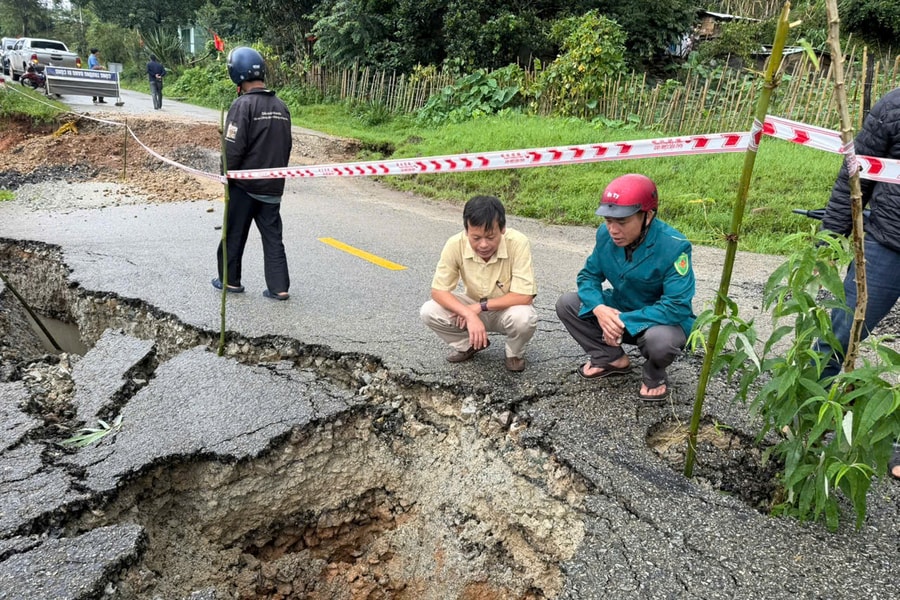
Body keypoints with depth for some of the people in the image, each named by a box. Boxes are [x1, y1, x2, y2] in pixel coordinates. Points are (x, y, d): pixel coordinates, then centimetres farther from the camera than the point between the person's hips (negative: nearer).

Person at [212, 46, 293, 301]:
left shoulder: (243, 104, -15)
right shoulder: (281, 106, 4)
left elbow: (233, 148, -17)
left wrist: (227, 175, -2)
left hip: (244, 185, -5)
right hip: (273, 186, 5)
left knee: (234, 235, 11)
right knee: (273, 237, 9)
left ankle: (230, 280, 23)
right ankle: (279, 287, 7)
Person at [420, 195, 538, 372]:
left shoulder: (518, 243, -30)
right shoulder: (455, 245, -24)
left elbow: (524, 296, -29)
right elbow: (438, 291, -20)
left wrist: (480, 306, -28)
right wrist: (470, 315, -35)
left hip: (508, 309, -2)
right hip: (474, 307, 3)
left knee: (523, 318, -36)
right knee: (428, 312, -21)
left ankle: (515, 354, 0)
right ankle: (469, 344, 8)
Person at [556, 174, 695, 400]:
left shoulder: (674, 247, -29)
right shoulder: (605, 234, -12)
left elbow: (676, 307, -32)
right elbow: (589, 275, -4)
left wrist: (624, 321, -35)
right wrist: (599, 309, -26)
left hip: (663, 321, -5)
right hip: (618, 312, 6)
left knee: (659, 339, -39)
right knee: (566, 303, -9)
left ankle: (654, 376, -1)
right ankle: (612, 359, 5)